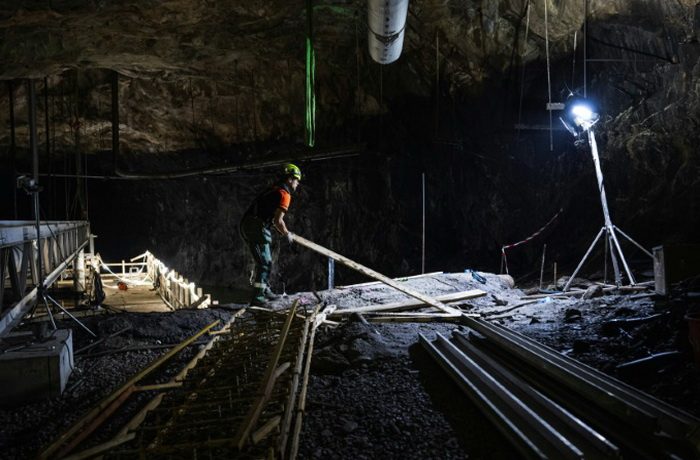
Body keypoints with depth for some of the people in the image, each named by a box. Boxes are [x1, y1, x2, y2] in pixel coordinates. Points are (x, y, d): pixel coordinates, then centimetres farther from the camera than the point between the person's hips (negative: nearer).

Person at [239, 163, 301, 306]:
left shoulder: (273, 190, 22)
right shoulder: (284, 194, -7)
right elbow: (278, 220, -14)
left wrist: (283, 232, 25)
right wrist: (287, 234, 3)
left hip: (247, 226, 9)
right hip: (257, 229, -9)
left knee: (264, 262, 20)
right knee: (265, 264, -4)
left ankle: (265, 291, 30)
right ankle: (257, 298, -4)